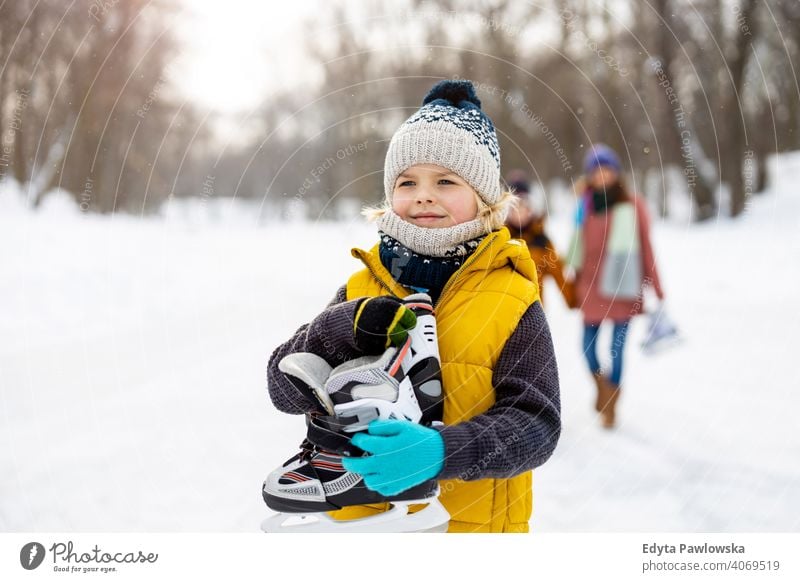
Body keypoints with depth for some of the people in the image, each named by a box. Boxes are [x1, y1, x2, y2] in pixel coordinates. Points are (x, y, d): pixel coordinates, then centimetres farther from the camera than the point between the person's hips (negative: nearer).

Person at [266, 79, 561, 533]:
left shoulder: (512, 302, -9)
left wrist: (442, 451, -31)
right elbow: (285, 389, -4)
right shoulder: (361, 291, 0)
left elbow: (536, 423, -15)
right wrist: (346, 328, -22)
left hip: (472, 520, -2)